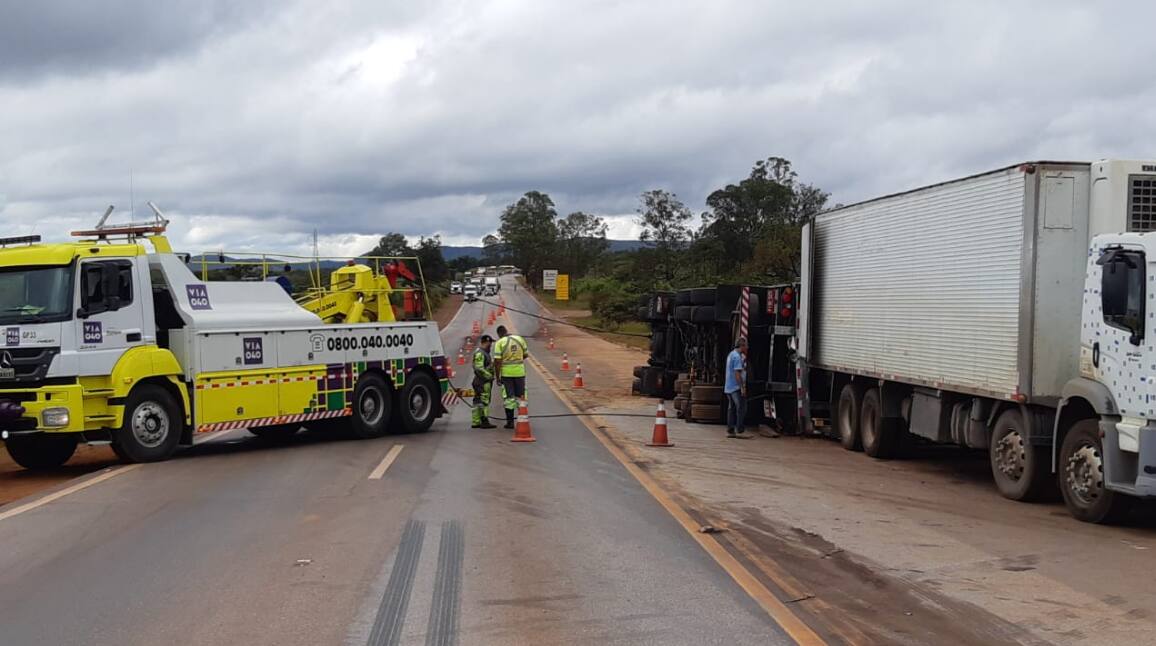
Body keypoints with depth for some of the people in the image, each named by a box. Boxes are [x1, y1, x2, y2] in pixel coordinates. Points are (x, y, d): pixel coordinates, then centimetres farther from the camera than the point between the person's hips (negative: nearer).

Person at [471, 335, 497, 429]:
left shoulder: (484, 352, 18)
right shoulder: (479, 353, -16)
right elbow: (479, 368, -23)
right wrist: (490, 376, -20)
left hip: (485, 381, 11)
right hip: (483, 382, -11)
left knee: (478, 401, 11)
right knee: (484, 401, -8)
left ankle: (476, 422, 14)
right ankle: (484, 422, -7)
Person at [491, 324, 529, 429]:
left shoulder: (500, 342, -9)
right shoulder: (520, 339, 3)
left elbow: (497, 361, -12)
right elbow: (526, 354, 11)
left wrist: (497, 376, -5)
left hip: (506, 373, -3)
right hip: (519, 372, 3)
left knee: (508, 397, 6)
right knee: (520, 396, 13)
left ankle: (510, 421, 6)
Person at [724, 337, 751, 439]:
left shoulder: (731, 354, 17)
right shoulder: (737, 356, -15)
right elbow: (737, 373, -20)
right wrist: (742, 387, -21)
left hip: (729, 387, 10)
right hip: (736, 387, -10)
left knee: (731, 408, 11)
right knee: (741, 408, -7)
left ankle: (730, 431, 12)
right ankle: (740, 431, -8)